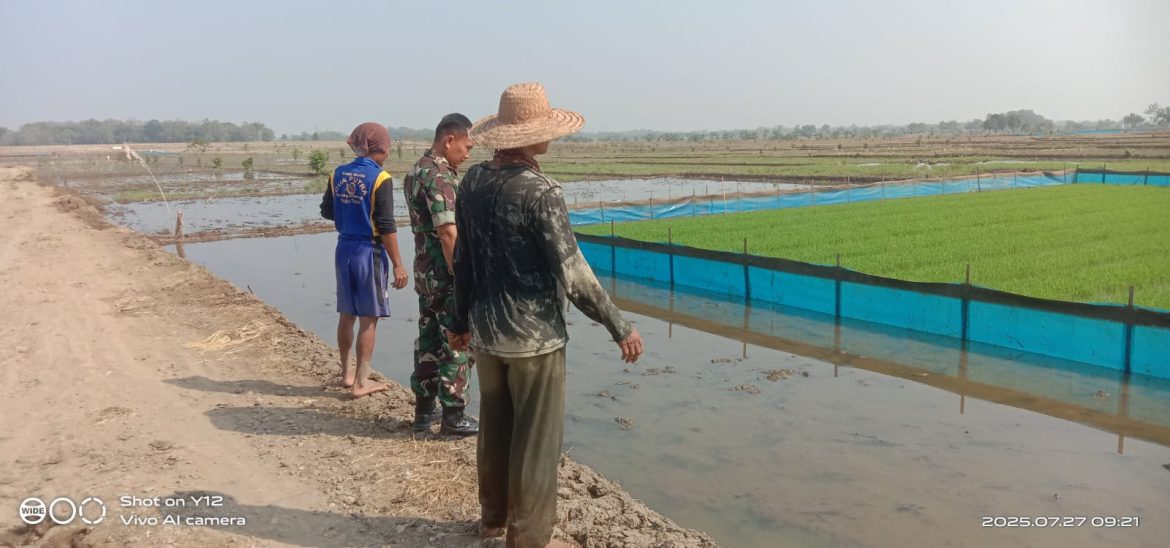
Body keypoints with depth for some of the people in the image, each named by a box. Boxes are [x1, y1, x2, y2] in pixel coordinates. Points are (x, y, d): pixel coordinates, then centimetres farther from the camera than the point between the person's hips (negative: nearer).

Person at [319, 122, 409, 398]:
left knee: (346, 314, 17)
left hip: (344, 249, 6)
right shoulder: (380, 178, -14)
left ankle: (346, 373, 30)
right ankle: (361, 382, 8)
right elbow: (386, 227, -16)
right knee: (368, 319, 3)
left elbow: (326, 212, 12)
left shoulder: (338, 174, 3)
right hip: (369, 251, -6)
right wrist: (398, 264, -12)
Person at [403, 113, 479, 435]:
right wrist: (462, 278, -21)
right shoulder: (440, 176, -19)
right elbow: (448, 232, -24)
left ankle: (424, 411, 24)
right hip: (446, 275, -9)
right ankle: (453, 417, 8)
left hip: (425, 272, 9)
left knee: (428, 340, 15)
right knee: (455, 345, 0)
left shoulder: (416, 171, 12)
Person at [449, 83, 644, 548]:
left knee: (494, 431, 21)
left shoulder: (473, 182, 0)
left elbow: (463, 261, 8)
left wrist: (462, 320, 19)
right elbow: (572, 275, -20)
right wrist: (619, 327, -11)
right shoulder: (539, 191, -20)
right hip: (534, 336, -7)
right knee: (535, 442, 7)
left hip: (486, 332, 7)